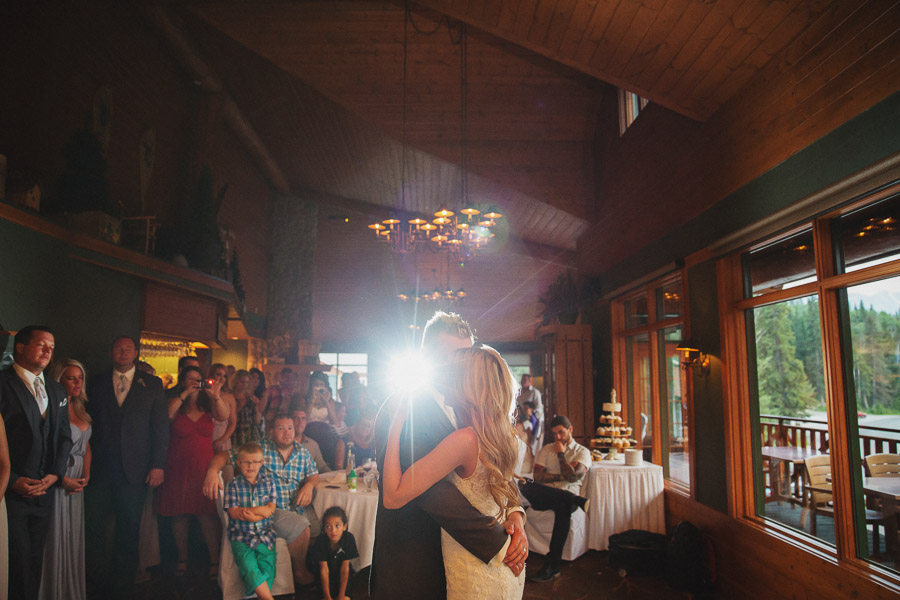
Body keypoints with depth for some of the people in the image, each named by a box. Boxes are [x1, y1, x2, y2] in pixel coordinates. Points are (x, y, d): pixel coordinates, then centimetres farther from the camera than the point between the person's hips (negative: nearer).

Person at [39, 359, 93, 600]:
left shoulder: (80, 411, 11)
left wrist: (86, 476, 3)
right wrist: (64, 479, -16)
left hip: (77, 484, 7)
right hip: (57, 481, -7)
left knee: (74, 536, 15)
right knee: (57, 537, 3)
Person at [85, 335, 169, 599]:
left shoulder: (152, 384, 5)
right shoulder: (97, 383, 10)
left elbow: (161, 426, 2)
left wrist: (158, 465, -5)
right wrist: (86, 462, -3)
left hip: (134, 469, -1)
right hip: (100, 468, 1)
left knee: (128, 531, 7)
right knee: (91, 526, 0)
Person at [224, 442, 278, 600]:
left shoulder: (268, 482, 9)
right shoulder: (234, 485, 3)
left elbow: (271, 508, 2)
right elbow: (234, 512, -5)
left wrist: (249, 512, -11)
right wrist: (260, 510, -8)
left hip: (265, 535, 2)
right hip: (241, 535, -2)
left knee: (267, 568, -19)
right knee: (250, 569, -22)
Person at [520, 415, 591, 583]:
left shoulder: (582, 452, 9)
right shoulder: (547, 449, 17)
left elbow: (572, 477, -9)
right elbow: (538, 476, 3)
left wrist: (561, 454, 0)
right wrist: (562, 476, -5)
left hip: (567, 496, -2)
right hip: (544, 498, 2)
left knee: (563, 507, -40)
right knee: (525, 485, -32)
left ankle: (552, 566, -34)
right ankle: (578, 500, -31)